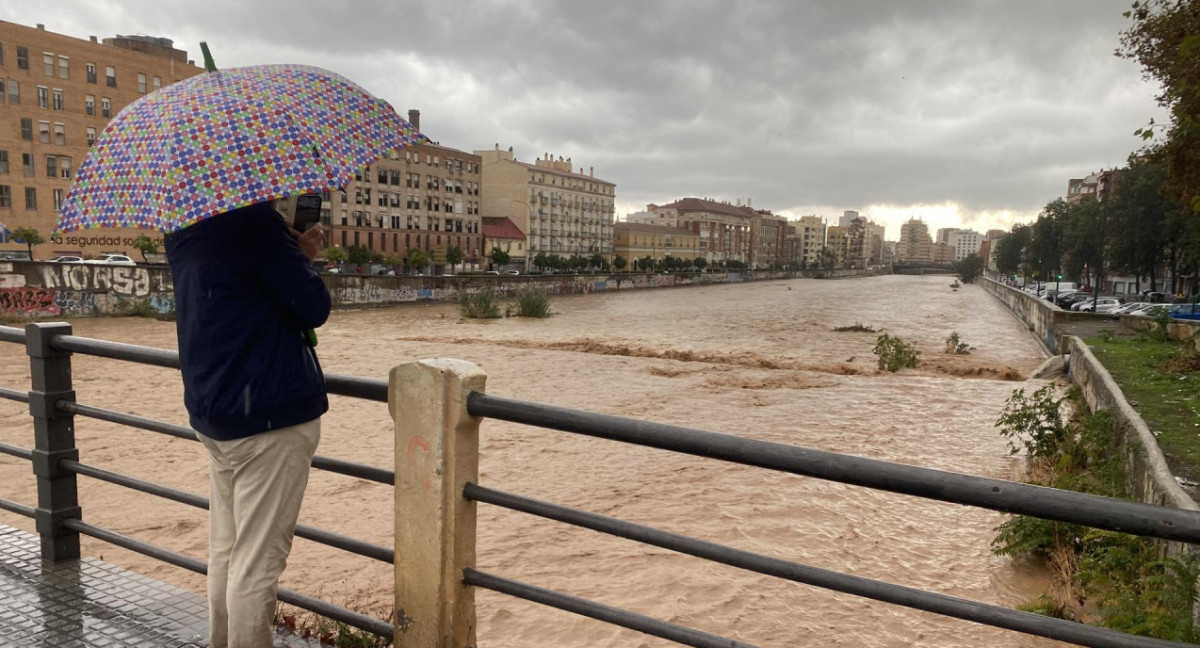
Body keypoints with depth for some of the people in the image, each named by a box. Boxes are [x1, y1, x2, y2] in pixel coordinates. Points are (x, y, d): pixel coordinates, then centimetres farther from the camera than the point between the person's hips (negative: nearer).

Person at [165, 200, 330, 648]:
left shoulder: (182, 232, 9)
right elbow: (313, 308, -16)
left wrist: (294, 251, 9)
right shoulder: (256, 219, -18)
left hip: (210, 413, 9)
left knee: (225, 551, 19)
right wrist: (304, 257, 2)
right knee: (257, 561, 0)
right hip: (270, 414, -9)